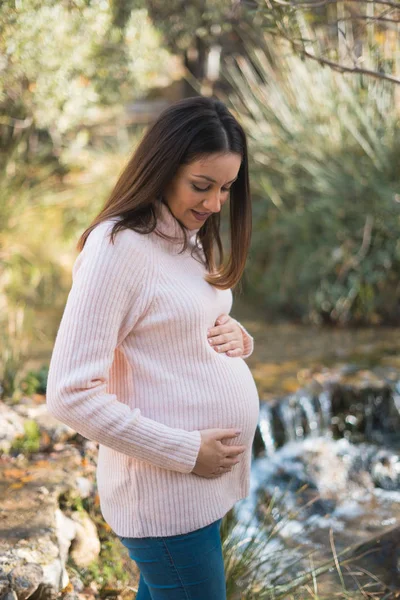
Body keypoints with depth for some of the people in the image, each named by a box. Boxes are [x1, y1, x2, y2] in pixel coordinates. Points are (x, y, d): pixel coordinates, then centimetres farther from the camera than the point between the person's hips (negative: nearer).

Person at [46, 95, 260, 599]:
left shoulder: (190, 238, 9)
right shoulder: (118, 247, -19)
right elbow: (71, 396, -22)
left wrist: (237, 337, -2)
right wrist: (184, 452, -19)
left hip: (209, 479, 8)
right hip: (166, 492, -8)